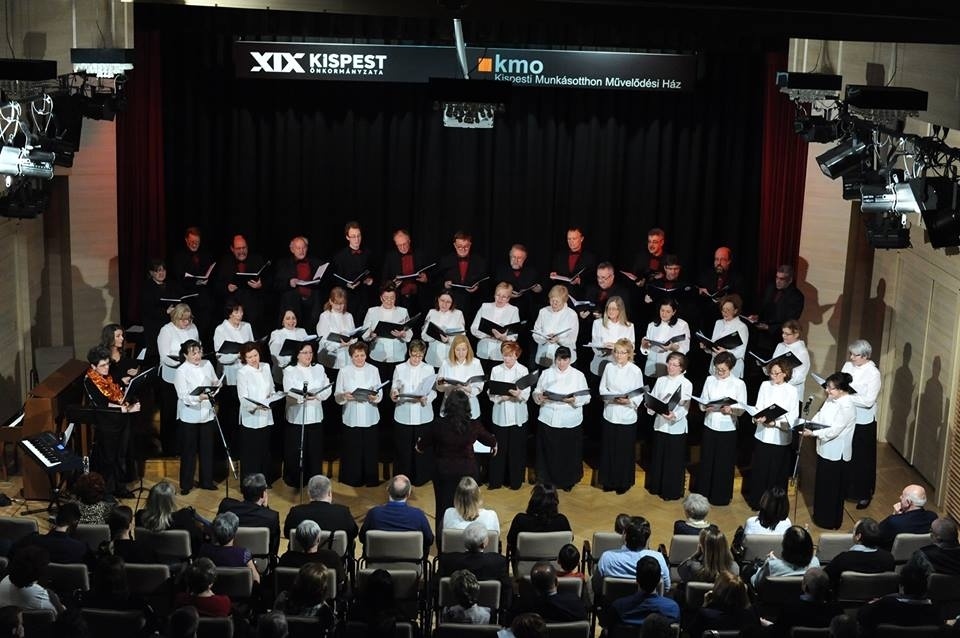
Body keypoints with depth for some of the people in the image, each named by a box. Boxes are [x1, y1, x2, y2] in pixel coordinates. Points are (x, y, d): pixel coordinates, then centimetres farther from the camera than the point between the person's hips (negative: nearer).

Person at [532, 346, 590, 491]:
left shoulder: (578, 375, 3)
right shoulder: (546, 374, 6)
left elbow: (586, 397, 1)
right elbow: (536, 392, 9)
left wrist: (575, 400, -18)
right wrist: (539, 397, -15)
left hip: (570, 422, -1)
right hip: (549, 420, 1)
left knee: (569, 453, 5)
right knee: (548, 453, 4)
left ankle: (567, 482, 23)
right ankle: (547, 481, 20)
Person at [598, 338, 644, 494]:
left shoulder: (636, 371, -10)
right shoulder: (609, 367, -1)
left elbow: (640, 395, -6)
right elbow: (602, 388, 5)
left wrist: (629, 401, -24)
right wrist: (610, 397, -14)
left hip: (627, 416, -3)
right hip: (610, 414, 3)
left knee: (625, 450, 6)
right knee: (609, 449, 11)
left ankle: (624, 482, 22)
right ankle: (609, 481, 26)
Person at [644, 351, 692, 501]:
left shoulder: (686, 384, -7)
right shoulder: (661, 381, 6)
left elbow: (685, 407, -15)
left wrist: (675, 415, -33)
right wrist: (651, 408, -17)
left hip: (677, 426, -4)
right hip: (660, 424, 4)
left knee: (674, 461, 4)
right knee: (657, 457, 14)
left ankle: (672, 491, 16)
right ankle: (656, 487, 29)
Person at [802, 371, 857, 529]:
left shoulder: (847, 407, -25)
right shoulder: (831, 399, 2)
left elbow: (834, 431, -27)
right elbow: (820, 415, 10)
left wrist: (813, 433, -25)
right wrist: (808, 425, -8)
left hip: (836, 454, -9)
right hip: (824, 450, 9)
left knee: (833, 489, 7)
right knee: (822, 485, 21)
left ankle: (831, 521, 23)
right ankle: (820, 515, 38)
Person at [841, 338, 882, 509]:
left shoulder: (873, 373, -16)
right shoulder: (847, 366, 1)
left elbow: (869, 401, -21)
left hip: (863, 422, -5)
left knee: (862, 459, 8)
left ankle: (865, 495, 22)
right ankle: (845, 489, 30)